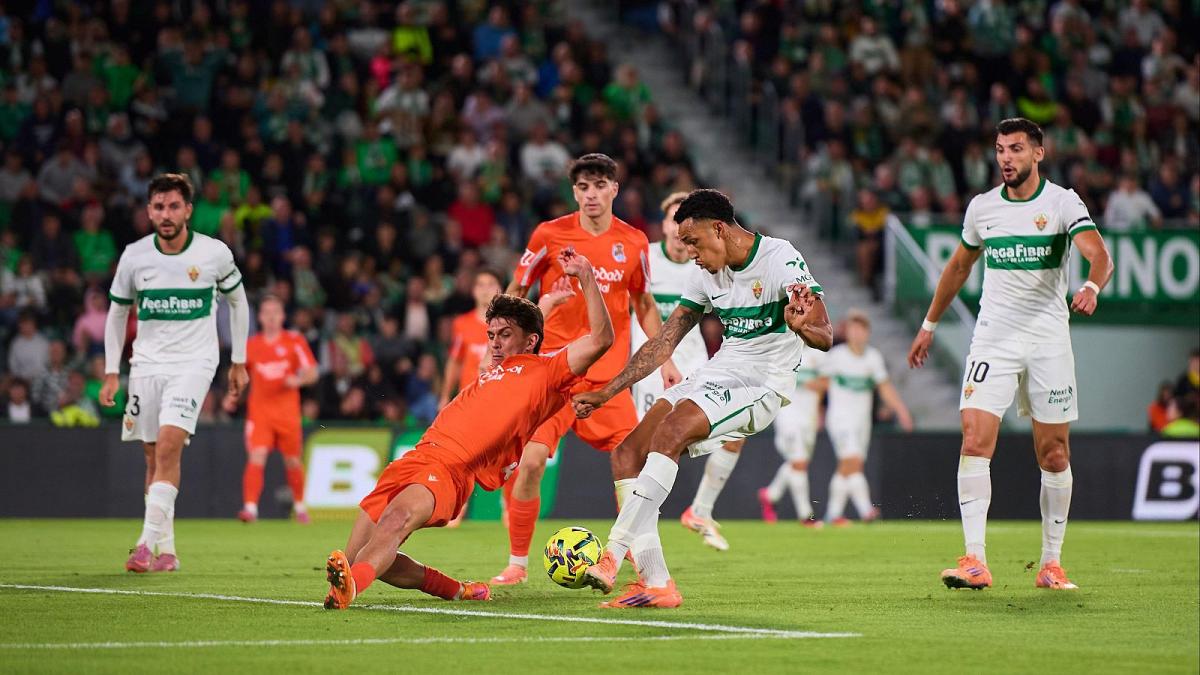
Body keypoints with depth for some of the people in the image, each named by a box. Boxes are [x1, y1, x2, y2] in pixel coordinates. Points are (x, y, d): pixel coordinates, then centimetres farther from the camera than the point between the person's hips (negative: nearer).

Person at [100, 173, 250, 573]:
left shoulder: (215, 254, -6)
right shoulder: (134, 256, -2)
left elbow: (237, 301, 11)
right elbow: (117, 313, 11)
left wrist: (238, 362, 13)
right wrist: (111, 373, 7)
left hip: (194, 362, -3)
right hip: (147, 364, 3)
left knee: (169, 444, -21)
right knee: (154, 458, 3)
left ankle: (148, 542, -26)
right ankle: (166, 551, 12)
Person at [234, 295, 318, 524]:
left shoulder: (294, 341, 2)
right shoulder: (251, 345, 7)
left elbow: (312, 373, 0)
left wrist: (299, 380, -20)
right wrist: (232, 395, 4)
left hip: (287, 411, 0)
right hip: (259, 409, 0)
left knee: (293, 462, 9)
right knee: (256, 457, -17)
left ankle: (299, 505, 30)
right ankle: (250, 507, -23)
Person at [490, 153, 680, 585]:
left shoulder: (633, 243, 3)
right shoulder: (550, 235, -4)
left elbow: (643, 303, 17)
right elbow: (515, 294, 7)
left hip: (610, 375, 2)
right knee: (531, 460, -12)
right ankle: (517, 562, 3)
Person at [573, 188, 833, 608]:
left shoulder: (781, 260, -13)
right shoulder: (709, 274, 9)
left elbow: (825, 337, -22)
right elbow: (664, 342, 16)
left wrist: (803, 327, -46)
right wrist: (606, 393, 12)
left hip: (762, 385, -8)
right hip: (716, 376, 8)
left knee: (670, 429, -31)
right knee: (626, 455, -7)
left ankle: (613, 557, -33)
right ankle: (656, 584, -10)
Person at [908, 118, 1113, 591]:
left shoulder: (1063, 202, -4)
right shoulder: (981, 207, 7)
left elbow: (1100, 255, -20)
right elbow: (959, 267, 23)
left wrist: (1091, 287, -41)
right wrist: (929, 325, 26)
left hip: (1048, 340, -2)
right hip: (992, 339, 2)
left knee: (1054, 455, 2)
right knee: (974, 442, -14)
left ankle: (1052, 562, 16)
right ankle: (974, 561, -18)